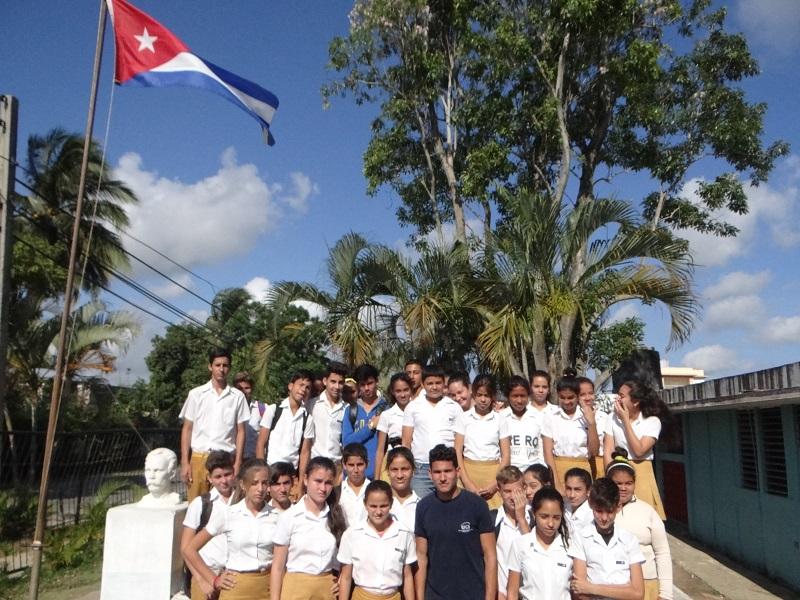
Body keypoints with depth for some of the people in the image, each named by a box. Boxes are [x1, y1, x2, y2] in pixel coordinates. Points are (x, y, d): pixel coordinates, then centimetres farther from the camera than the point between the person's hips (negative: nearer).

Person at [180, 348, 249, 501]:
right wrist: (184, 462, 0)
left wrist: (237, 463, 0)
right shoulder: (196, 394, 6)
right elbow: (187, 429, 7)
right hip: (198, 458, 0)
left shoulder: (237, 397, 5)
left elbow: (240, 431, 6)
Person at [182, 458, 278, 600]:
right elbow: (189, 549, -1)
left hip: (268, 586, 1)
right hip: (236, 586, -1)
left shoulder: (277, 517, -3)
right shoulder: (227, 515, -6)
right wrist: (213, 580, -1)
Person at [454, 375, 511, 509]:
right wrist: (467, 483, -8)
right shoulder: (463, 417, 5)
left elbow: (505, 455, 4)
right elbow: (458, 452, 2)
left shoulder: (500, 419, 5)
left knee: (494, 511, -10)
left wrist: (495, 483, -7)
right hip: (468, 471, 0)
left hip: (493, 472, 0)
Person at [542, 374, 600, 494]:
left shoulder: (587, 417, 3)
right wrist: (557, 483, -11)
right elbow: (548, 453, -2)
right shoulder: (550, 417, 1)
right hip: (558, 469, -1)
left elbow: (594, 452, 0)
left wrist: (591, 423, -9)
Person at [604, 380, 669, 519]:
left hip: (641, 475, -2)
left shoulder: (652, 421, -4)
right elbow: (608, 452, -2)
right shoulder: (613, 419, 3)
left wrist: (626, 421, -13)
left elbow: (639, 451, -16)